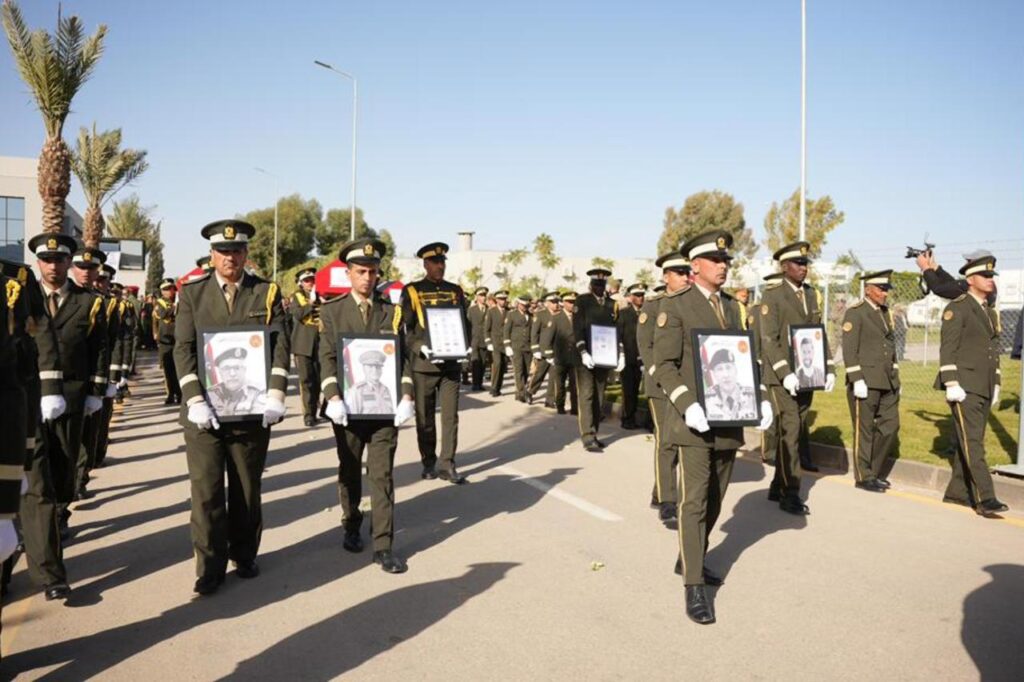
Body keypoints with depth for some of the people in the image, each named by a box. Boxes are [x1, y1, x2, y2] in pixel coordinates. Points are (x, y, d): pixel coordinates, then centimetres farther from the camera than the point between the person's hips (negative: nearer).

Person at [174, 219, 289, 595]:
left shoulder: (267, 293, 4)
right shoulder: (192, 293, 4)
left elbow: (280, 346, -1)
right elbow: (183, 349, -2)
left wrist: (275, 395, -13)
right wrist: (195, 400, -12)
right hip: (204, 409, 0)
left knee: (248, 489, 12)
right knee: (206, 491, 2)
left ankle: (245, 556, 29)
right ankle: (210, 567, 15)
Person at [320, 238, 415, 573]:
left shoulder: (392, 312, 5)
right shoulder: (331, 310, 2)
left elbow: (404, 356, 2)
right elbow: (327, 357, -4)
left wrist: (406, 397, -9)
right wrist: (333, 398, -16)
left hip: (385, 407, 0)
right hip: (347, 406, 0)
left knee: (383, 476, -1)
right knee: (349, 472, 15)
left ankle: (383, 545, 4)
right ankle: (351, 527, 35)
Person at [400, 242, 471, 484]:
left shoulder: (455, 291, 11)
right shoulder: (412, 292, 1)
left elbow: (464, 323, 15)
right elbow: (405, 328, -3)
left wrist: (465, 347, -4)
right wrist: (422, 348, -19)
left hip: (451, 363, 2)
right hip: (423, 364, -2)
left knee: (450, 415, 1)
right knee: (425, 417, 6)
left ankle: (446, 464, 8)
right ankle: (429, 463, 19)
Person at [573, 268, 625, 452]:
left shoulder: (612, 303, 11)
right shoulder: (582, 300, 0)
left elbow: (617, 329, 12)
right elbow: (577, 328, -7)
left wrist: (620, 354, 1)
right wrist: (583, 353, -18)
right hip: (586, 357, -4)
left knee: (599, 397, 7)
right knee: (587, 396, -5)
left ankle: (593, 433, 16)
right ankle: (588, 437, -5)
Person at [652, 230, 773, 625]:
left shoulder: (732, 306, 14)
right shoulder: (674, 305, -6)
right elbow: (664, 365, -11)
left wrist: (759, 399, 2)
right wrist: (687, 405, -22)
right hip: (693, 421, -6)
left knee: (714, 500, 15)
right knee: (694, 501, -5)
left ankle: (689, 560, 33)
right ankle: (694, 586, 3)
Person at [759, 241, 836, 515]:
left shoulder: (811, 294, 14)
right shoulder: (772, 295, -6)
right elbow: (769, 340, -13)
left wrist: (829, 368, 6)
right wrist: (786, 373, -20)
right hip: (782, 376, -6)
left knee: (796, 432, 10)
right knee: (790, 431, -8)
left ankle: (778, 487, 21)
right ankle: (789, 494, 1)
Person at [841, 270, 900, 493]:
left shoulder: (885, 312, 15)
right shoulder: (855, 312, -8)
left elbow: (891, 346, 20)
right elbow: (849, 349, -13)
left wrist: (895, 377, 16)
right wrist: (857, 380, -19)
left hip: (887, 382, 7)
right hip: (866, 381, -7)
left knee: (890, 426, 9)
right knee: (865, 430, 1)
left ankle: (874, 470, 23)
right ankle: (863, 477, 12)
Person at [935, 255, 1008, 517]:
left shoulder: (990, 312, 17)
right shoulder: (957, 308, -7)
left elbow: (993, 350, 21)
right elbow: (947, 349, -13)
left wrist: (995, 385, 17)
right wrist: (951, 384, -19)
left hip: (984, 387, 8)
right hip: (964, 386, -8)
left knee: (969, 441, 10)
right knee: (973, 442, -10)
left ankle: (957, 492, 18)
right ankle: (985, 498, -12)